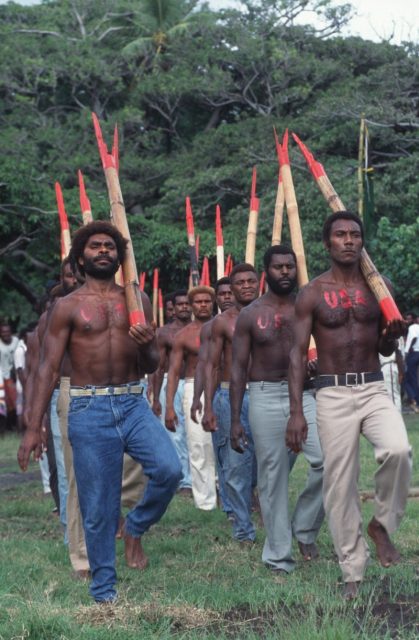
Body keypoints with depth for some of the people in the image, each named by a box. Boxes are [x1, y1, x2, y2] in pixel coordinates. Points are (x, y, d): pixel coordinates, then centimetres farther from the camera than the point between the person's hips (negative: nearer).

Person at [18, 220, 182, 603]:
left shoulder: (137, 300, 10)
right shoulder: (68, 307, 3)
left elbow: (151, 367, 12)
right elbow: (49, 368, 0)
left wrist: (147, 345, -12)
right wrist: (34, 428, -6)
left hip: (133, 403, 2)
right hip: (89, 409, -2)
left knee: (169, 469, -21)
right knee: (98, 507, 1)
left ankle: (136, 528, 8)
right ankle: (104, 591, 15)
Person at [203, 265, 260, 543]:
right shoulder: (222, 322, 4)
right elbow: (212, 365, 5)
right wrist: (208, 407, -2)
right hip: (231, 397, -2)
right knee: (237, 465, -2)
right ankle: (243, 530, 4)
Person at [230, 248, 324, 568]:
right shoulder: (250, 315, 3)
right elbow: (239, 368, 4)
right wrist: (235, 420, -1)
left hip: (304, 394, 1)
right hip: (265, 397, -1)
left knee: (327, 459, -19)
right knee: (272, 477, 2)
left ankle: (305, 528, 3)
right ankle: (278, 557, 12)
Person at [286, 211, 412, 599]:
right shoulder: (312, 293, 0)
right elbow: (298, 353, -1)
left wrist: (393, 334, -9)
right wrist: (296, 412, -9)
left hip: (373, 389, 1)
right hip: (333, 394, -1)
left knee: (398, 450, -27)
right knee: (340, 484, -1)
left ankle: (382, 524, -2)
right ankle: (352, 574, 10)